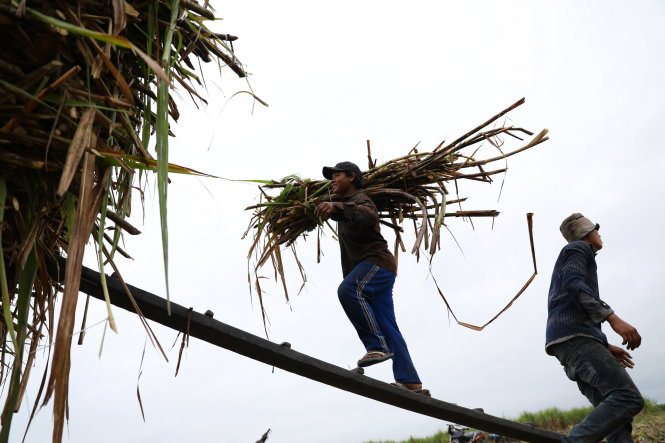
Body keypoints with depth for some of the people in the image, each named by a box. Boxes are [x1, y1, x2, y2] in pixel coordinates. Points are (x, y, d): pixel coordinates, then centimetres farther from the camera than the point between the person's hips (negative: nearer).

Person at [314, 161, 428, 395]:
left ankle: (378, 346, -33)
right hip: (366, 270, 10)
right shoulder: (346, 205, 28)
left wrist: (336, 207, -45)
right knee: (387, 326, 2)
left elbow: (367, 215, -31)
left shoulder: (360, 199, -3)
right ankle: (411, 382, 0)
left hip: (377, 262, -10)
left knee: (348, 290, -35)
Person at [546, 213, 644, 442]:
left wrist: (607, 347, 28)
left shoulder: (573, 257, 36)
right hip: (574, 336, -9)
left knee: (616, 413, -2)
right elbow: (573, 284, -13)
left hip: (573, 342, 9)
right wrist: (613, 318, -22)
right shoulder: (578, 248, 9)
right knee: (628, 398, -20)